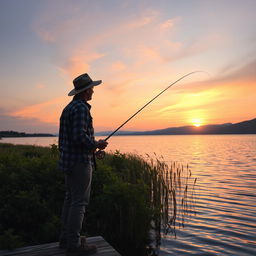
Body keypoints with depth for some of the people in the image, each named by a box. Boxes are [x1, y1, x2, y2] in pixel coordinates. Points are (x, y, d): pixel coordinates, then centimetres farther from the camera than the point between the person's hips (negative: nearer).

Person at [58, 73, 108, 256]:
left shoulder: (69, 108, 16)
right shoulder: (81, 108, -15)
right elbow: (79, 137, -25)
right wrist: (97, 145, -10)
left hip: (68, 160, 10)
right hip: (80, 161, -10)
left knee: (71, 199, 15)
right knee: (80, 202, -4)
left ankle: (66, 239, 24)